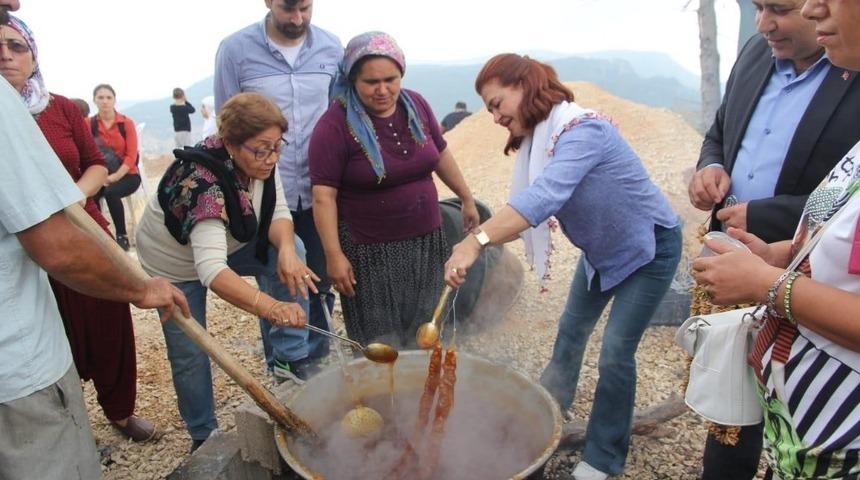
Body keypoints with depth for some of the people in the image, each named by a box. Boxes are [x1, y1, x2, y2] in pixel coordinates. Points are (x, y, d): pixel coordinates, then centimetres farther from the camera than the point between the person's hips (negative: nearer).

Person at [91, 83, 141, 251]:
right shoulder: (89, 123, 3)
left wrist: (115, 177, -21)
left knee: (111, 192, -33)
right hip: (102, 175, 1)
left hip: (127, 175, -1)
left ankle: (122, 236, -18)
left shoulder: (127, 123, -1)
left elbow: (132, 156, -8)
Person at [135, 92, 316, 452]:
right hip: (177, 263, -6)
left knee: (291, 250, -16)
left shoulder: (260, 162, -19)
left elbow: (278, 213, -15)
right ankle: (203, 436, 25)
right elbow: (210, 267, -50)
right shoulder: (201, 180, -40)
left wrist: (286, 250, -38)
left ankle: (285, 361, -7)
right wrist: (269, 306, -63)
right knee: (189, 353, 0)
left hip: (226, 244, 6)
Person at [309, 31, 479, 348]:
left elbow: (441, 155, 14)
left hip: (426, 241, 5)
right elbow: (324, 196, -15)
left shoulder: (416, 105, 1)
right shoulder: (334, 125, -14)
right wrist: (334, 256, -18)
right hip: (371, 252, -5)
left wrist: (467, 199, 20)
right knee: (381, 346, 7)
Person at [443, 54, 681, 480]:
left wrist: (477, 241, -58)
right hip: (600, 249, 8)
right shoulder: (538, 138, -5)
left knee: (615, 352, -6)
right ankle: (551, 405, 42)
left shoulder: (581, 129, -31)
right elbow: (530, 202, -8)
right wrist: (480, 238, -22)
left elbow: (544, 196, -48)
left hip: (649, 246, -8)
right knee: (572, 328, 18)